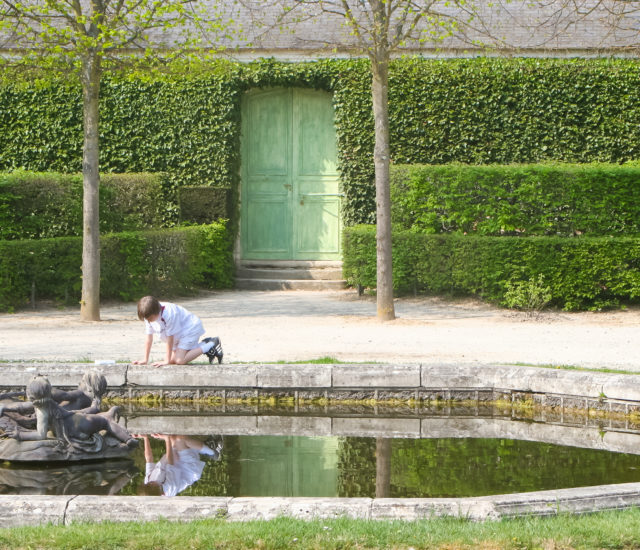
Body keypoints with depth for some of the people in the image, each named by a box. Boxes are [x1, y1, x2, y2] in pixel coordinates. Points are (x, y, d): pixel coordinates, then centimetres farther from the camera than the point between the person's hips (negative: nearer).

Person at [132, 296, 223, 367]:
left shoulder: (169, 314, -33)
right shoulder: (149, 315, -10)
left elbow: (170, 338, -25)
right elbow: (149, 339, -3)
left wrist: (167, 361, -20)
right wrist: (145, 360, -3)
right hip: (179, 335, 9)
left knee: (180, 360, -21)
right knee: (173, 360, 5)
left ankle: (211, 346, -11)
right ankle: (205, 345, 12)